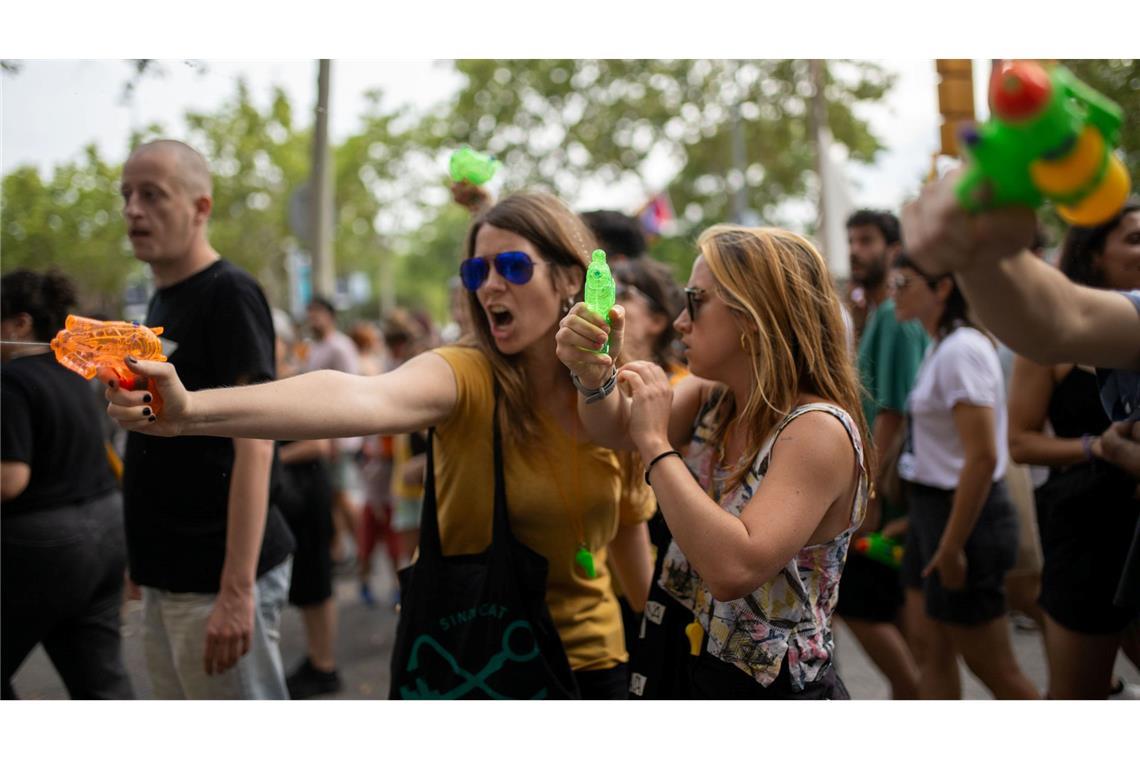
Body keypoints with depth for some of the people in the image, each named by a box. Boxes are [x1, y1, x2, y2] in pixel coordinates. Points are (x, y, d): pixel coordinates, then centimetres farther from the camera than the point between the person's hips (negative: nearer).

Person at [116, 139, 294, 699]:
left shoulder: (228, 295, -12)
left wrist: (237, 589, -24)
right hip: (166, 580, 9)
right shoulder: (161, 301, 14)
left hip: (215, 581, -9)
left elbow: (253, 446, -19)